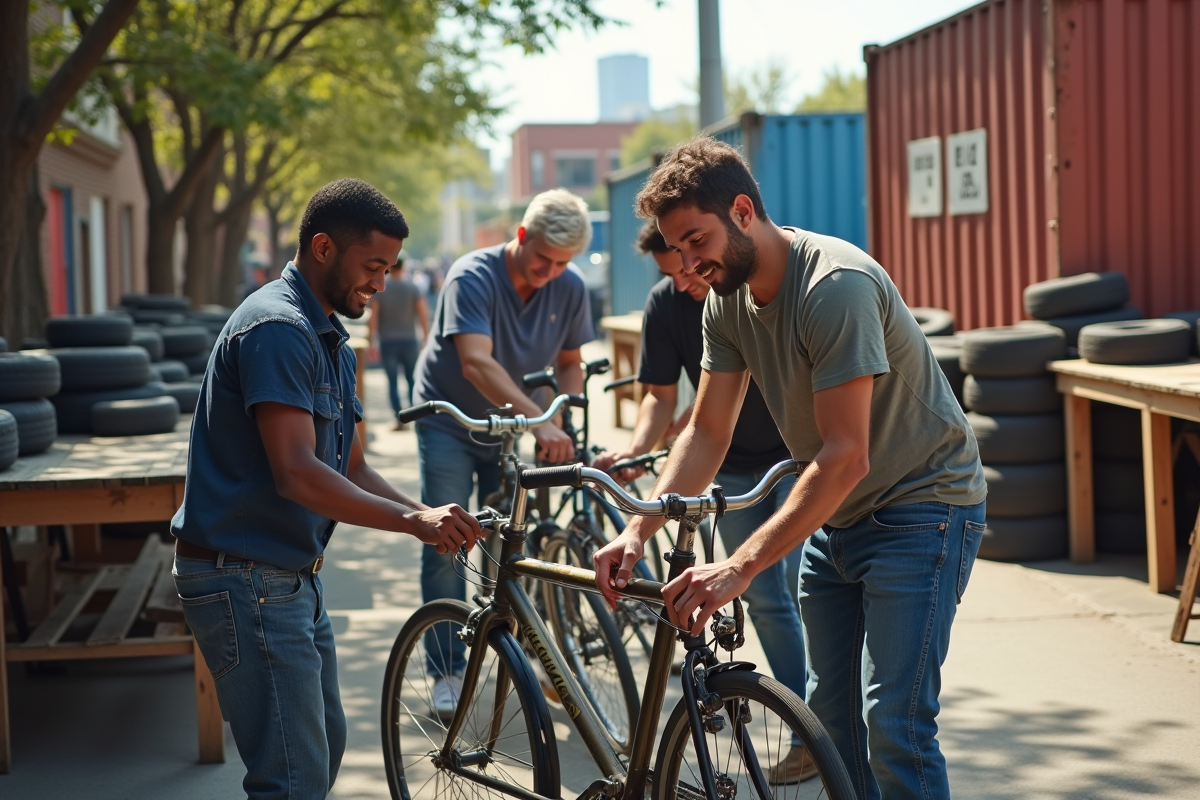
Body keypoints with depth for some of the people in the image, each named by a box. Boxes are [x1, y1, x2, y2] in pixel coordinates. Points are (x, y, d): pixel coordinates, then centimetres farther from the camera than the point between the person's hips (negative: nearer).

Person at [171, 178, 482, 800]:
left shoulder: (330, 339, 16)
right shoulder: (277, 328, -18)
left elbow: (350, 468, 16)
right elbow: (297, 474, -27)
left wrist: (427, 518, -1)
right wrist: (413, 521, -28)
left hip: (290, 578, 11)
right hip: (246, 579, -11)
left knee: (324, 747, 19)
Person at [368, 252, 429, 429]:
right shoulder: (412, 287, -3)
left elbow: (373, 317, -6)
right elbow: (423, 314, -5)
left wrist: (371, 341, -1)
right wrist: (426, 337, 4)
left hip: (388, 342, -1)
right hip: (409, 341, 1)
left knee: (393, 382, 3)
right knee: (412, 380, 11)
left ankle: (399, 419, -2)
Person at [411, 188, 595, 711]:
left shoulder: (569, 289, -8)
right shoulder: (473, 277, -24)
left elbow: (569, 362, 5)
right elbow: (477, 361, -37)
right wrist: (539, 420, -48)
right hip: (450, 423, -4)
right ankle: (448, 671, 0)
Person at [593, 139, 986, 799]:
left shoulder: (836, 285, -27)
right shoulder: (727, 300, -1)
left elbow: (846, 456, -30)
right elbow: (707, 433, 2)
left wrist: (740, 567, -33)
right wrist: (637, 531, -13)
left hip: (920, 505, -8)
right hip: (835, 516, 8)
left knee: (893, 724, -16)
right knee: (830, 714, 11)